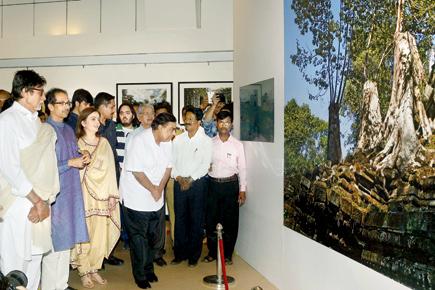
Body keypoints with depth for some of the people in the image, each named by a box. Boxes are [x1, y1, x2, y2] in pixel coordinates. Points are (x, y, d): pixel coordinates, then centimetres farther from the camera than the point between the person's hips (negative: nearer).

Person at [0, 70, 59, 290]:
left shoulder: (38, 122, 12)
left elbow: (46, 164, 7)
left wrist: (44, 201, -4)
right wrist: (37, 200, -10)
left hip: (40, 202, 6)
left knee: (35, 257, 13)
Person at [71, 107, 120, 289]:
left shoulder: (104, 142, 8)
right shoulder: (76, 143, -1)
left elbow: (110, 169, 5)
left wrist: (112, 195, 1)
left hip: (101, 195, 3)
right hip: (83, 195, -3)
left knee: (100, 233, 7)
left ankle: (94, 269, 21)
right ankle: (84, 272, 16)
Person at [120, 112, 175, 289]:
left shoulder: (167, 142, 0)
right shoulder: (139, 141, -21)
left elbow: (168, 167, 6)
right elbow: (137, 171, -21)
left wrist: (160, 188, -6)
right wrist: (153, 189, -14)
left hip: (156, 200, 7)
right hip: (137, 200, -6)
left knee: (154, 238, 15)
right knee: (139, 239, 4)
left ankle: (149, 268, 35)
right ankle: (140, 275, 21)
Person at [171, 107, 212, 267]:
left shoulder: (206, 141, -2)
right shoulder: (178, 139, 9)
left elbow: (205, 164, -8)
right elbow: (172, 161, 7)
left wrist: (190, 179, -12)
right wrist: (178, 177, -7)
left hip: (197, 183, -3)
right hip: (179, 182, 3)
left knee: (196, 220, 3)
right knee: (180, 218, 7)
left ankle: (194, 255, 14)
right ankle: (180, 253, 19)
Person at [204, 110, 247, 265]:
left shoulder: (237, 145, 1)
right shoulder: (210, 143, 3)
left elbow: (242, 168, 2)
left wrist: (242, 190, -2)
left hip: (231, 184, -1)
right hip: (213, 184, 1)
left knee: (230, 220, 5)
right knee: (211, 219, 7)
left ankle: (227, 254, 20)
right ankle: (212, 252, 23)